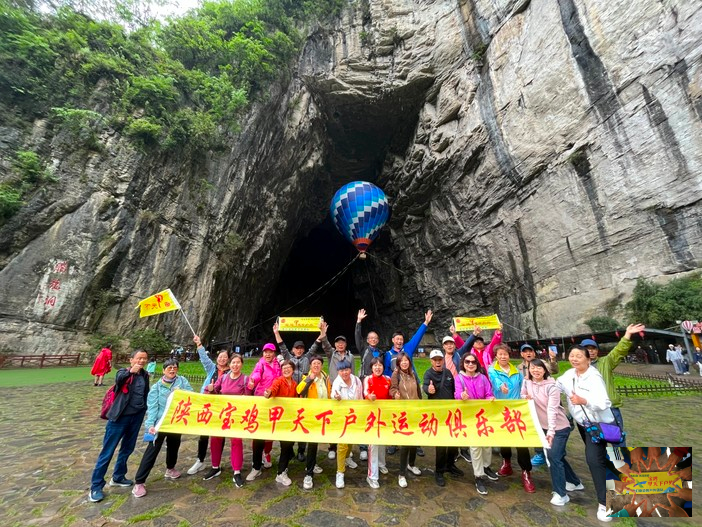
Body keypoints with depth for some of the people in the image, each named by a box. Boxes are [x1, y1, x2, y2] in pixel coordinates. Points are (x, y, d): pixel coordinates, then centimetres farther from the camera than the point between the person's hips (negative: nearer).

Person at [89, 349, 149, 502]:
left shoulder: (145, 375, 5)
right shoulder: (124, 372, -9)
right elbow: (118, 379, -33)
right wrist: (131, 371, -51)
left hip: (137, 417, 5)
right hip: (120, 417, -5)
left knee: (128, 448, 16)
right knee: (108, 451, 3)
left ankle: (118, 477, 34)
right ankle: (96, 486, 17)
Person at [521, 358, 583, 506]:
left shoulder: (552, 386, -22)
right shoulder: (527, 382, -8)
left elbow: (552, 409, -27)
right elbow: (522, 395, 7)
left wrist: (551, 431, -31)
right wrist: (526, 397, -16)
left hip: (560, 427, -5)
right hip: (543, 426, 6)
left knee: (553, 456, -7)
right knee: (558, 456, 18)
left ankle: (561, 494, 9)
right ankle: (575, 482, 41)